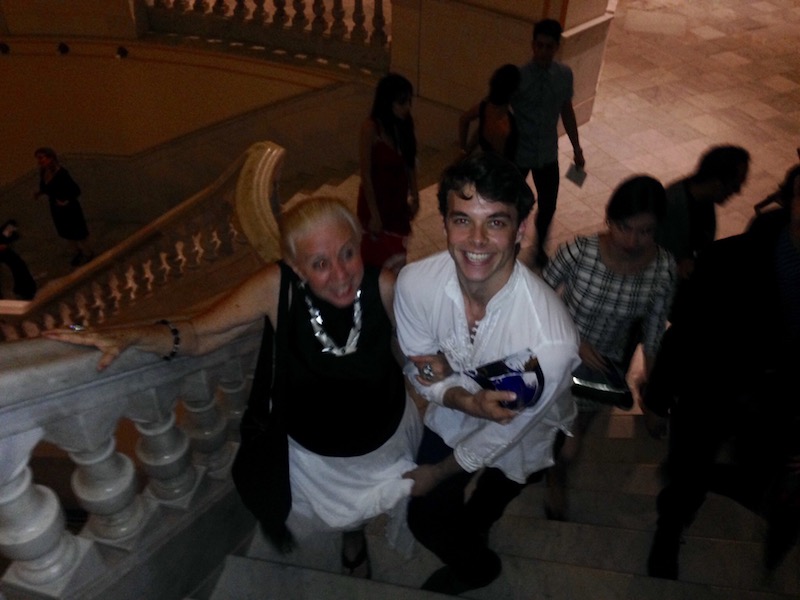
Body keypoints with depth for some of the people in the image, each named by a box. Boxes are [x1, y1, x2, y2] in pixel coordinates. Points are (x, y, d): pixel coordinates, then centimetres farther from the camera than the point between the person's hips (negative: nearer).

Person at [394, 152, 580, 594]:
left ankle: (476, 567, 65)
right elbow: (420, 370, -12)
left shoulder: (551, 341, -42)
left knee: (482, 511, 26)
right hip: (451, 416, 3)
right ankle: (473, 565, 57)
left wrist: (438, 473, -9)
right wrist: (467, 400, -34)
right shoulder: (415, 283, -30)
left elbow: (504, 431, -25)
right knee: (424, 520, 20)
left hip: (518, 441, -3)